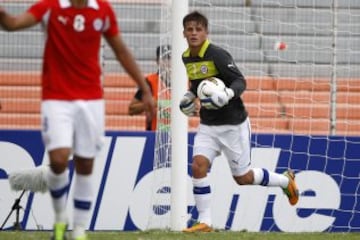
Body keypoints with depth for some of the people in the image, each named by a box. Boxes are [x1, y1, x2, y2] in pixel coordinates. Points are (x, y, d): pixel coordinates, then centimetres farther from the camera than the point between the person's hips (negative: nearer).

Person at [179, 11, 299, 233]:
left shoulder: (217, 54, -19)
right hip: (207, 125, 6)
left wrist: (227, 94, -38)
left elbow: (240, 81, -20)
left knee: (242, 178, 5)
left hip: (233, 124, -6)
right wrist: (189, 97, 7)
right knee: (198, 165, -15)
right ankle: (204, 222, -9)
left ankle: (285, 180, 32)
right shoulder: (187, 58, 4)